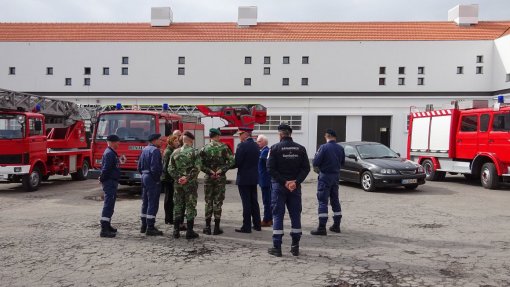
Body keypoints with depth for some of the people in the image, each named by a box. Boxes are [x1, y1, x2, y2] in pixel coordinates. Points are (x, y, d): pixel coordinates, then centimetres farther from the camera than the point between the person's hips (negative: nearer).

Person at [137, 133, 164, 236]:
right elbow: (155, 167, -22)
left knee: (145, 203, 16)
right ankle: (150, 228, -3)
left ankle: (144, 226, 23)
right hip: (152, 179, -10)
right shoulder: (155, 150, -15)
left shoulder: (145, 150, 14)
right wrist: (157, 179, -12)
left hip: (144, 177, 10)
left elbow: (139, 166, 17)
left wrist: (143, 174, 19)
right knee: (153, 204, -5)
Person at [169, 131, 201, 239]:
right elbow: (197, 168, -16)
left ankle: (176, 231, 15)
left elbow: (170, 168, 2)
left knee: (177, 206, 11)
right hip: (190, 183, -4)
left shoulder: (175, 152, 6)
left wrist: (178, 178, -2)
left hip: (178, 183, 4)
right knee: (190, 206, 3)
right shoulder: (194, 152, -6)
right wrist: (187, 178, -12)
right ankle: (189, 231, 5)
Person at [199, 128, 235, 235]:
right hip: (221, 178, -1)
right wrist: (221, 170, -10)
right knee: (218, 202, 4)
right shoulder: (223, 147, -4)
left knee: (208, 202, 9)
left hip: (208, 178, 2)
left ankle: (207, 227, 12)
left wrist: (209, 171, -5)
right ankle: (217, 228, 7)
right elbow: (231, 161, -11)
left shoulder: (204, 148, 0)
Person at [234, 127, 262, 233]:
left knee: (246, 202, -3)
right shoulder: (255, 145, 8)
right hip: (254, 178, 7)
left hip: (244, 178, -7)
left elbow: (237, 162, -18)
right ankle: (257, 224, 22)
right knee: (254, 201, 15)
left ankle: (246, 227, 3)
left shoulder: (242, 145, -16)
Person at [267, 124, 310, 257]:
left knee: (278, 215, 3)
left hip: (278, 186, -2)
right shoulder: (300, 149, 3)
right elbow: (306, 168, -3)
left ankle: (277, 247, 5)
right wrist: (296, 182, -10)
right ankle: (295, 246, 16)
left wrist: (284, 182, -12)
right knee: (295, 215, 11)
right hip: (295, 186, 3)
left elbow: (271, 169, -13)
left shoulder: (275, 148, -6)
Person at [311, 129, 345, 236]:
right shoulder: (340, 148, 4)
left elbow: (316, 163, -16)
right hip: (336, 176, 6)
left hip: (325, 176, -6)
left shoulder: (324, 147, -15)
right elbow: (342, 162, 13)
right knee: (335, 200, 17)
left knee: (323, 201, -5)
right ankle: (336, 225, 24)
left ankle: (322, 228, -7)